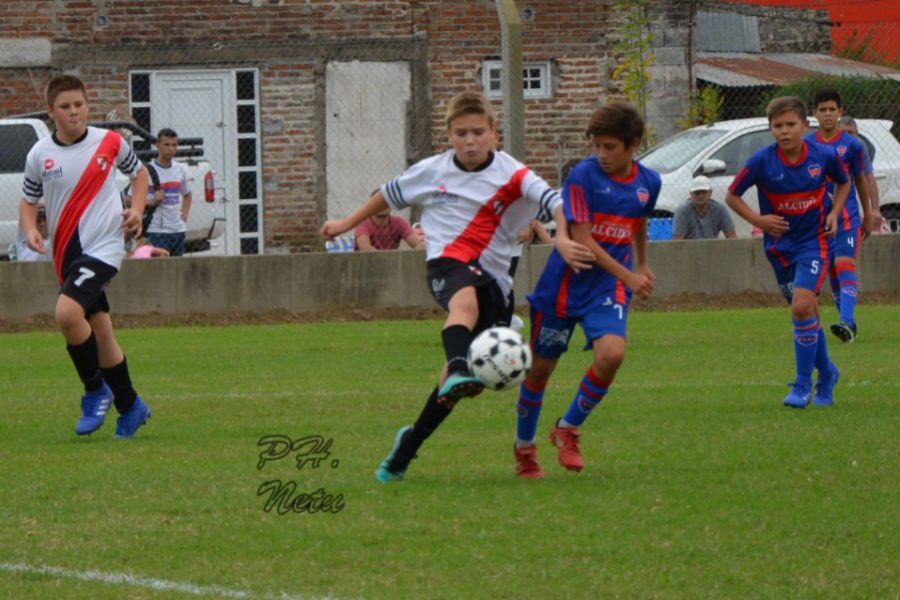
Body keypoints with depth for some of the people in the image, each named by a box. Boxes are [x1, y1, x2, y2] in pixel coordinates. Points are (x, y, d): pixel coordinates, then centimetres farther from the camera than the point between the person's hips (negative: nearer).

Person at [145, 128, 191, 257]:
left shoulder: (179, 169, 11)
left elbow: (187, 194, 28)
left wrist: (185, 212, 12)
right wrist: (152, 202, -20)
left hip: (178, 230, 7)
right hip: (157, 231, -7)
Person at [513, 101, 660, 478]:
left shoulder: (648, 183, 1)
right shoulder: (583, 177, -14)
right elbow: (582, 240, -17)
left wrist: (642, 266, 36)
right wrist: (628, 277, -17)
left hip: (607, 290, 3)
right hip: (564, 286, -3)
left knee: (612, 353, -22)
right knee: (541, 366, 6)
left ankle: (568, 429, 1)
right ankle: (524, 447, 28)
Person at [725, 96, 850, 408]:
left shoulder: (823, 156, -9)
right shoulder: (762, 161, -12)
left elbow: (843, 183, 13)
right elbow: (732, 196, -1)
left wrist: (834, 213, -2)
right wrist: (757, 219, -14)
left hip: (813, 241, -2)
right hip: (780, 245, 2)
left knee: (802, 305, -19)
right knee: (806, 312, 9)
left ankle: (803, 384, -10)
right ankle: (826, 373, 32)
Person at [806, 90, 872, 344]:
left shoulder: (852, 145, 1)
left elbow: (860, 180, 12)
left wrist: (868, 216, 19)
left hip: (847, 217, -3)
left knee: (845, 265, -19)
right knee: (832, 273, 9)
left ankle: (846, 323, -31)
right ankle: (848, 322, 23)